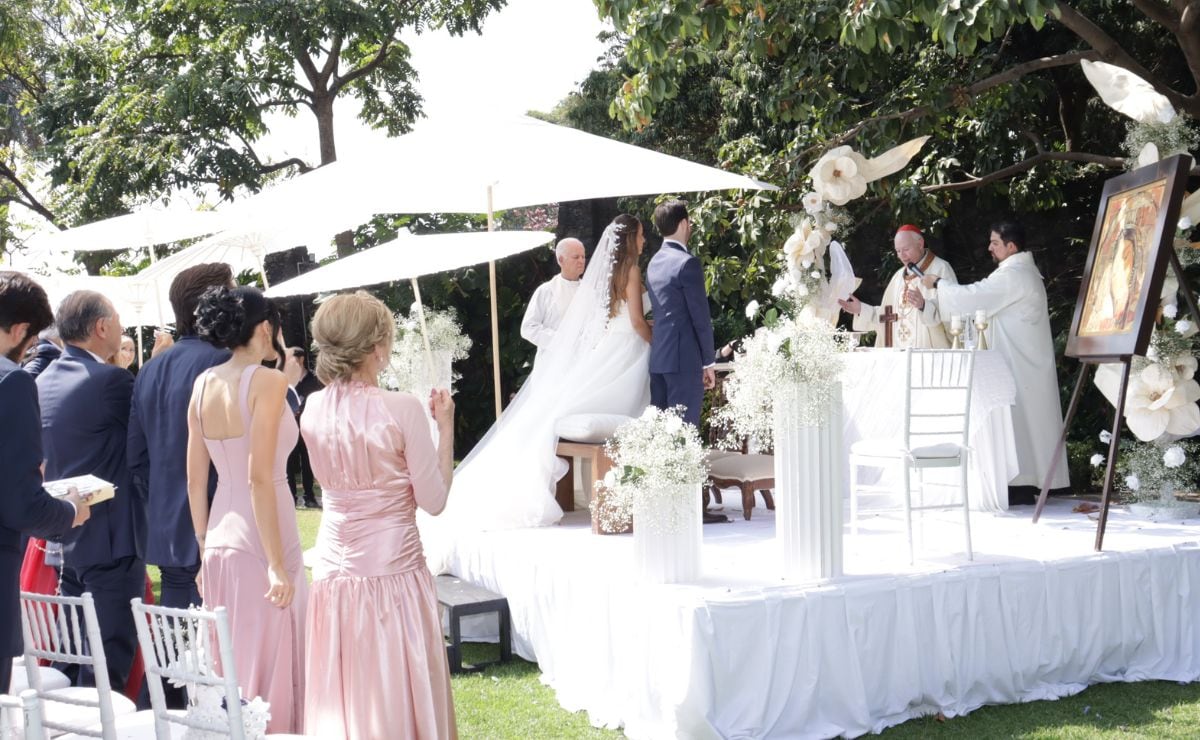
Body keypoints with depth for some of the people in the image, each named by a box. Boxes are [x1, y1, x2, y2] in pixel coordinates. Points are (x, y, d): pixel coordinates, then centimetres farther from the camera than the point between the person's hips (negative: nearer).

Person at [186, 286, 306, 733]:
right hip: (260, 542, -7)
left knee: (228, 666, 16)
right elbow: (259, 479, -18)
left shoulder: (203, 384, 7)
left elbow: (195, 480, 10)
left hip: (219, 544, 7)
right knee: (269, 664, 1)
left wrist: (204, 550, 18)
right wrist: (278, 564, -16)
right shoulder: (267, 381, -12)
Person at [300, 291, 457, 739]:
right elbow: (434, 501, -11)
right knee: (397, 696, 5)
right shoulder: (401, 409, -15)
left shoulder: (313, 409, 0)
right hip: (393, 570, -5)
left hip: (334, 570, 5)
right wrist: (445, 427, -2)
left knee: (341, 700, 13)